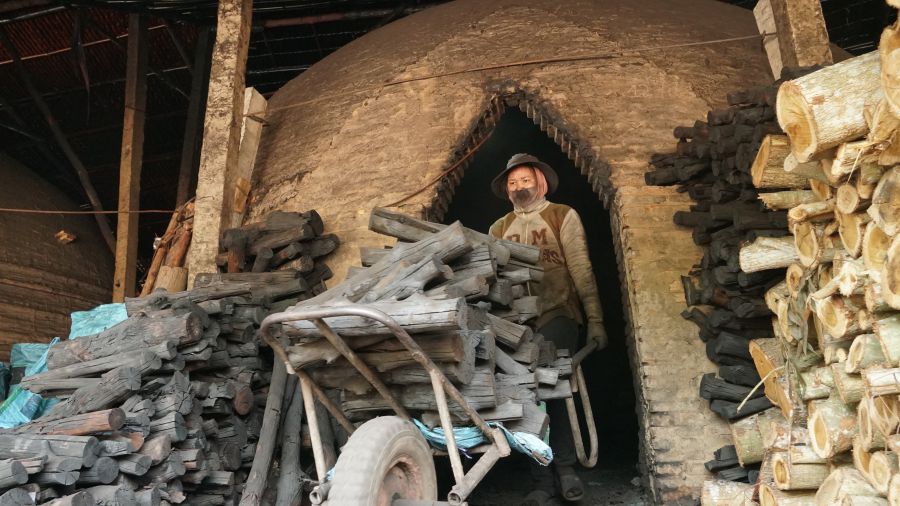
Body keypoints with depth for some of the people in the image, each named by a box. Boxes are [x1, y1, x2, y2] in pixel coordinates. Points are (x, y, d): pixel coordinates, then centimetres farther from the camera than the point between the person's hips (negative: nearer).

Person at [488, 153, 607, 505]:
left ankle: (564, 467, 6)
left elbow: (581, 271, 0)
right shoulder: (499, 229, 15)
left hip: (557, 315, -3)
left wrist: (595, 319, -5)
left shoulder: (563, 216, 4)